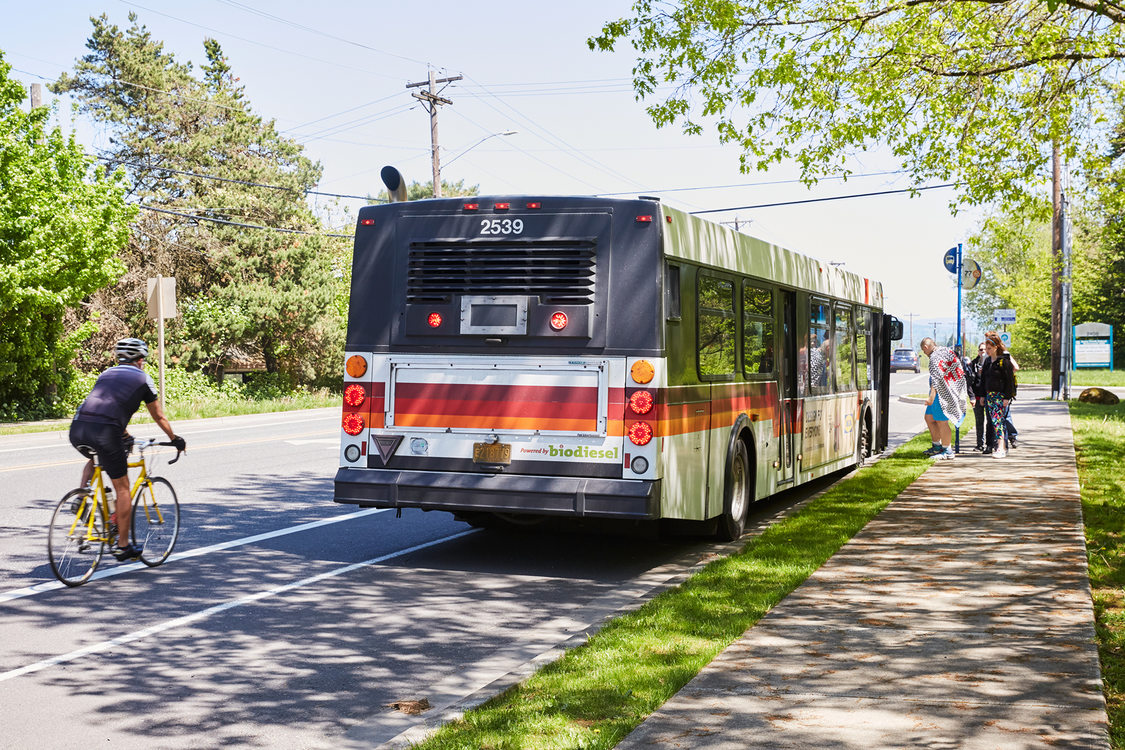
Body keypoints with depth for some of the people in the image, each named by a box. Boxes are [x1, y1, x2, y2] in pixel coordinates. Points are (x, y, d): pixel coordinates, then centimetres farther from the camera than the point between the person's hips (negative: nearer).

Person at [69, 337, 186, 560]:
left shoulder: (106, 374, 30)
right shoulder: (143, 378, 16)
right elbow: (158, 417, 22)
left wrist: (126, 437, 58)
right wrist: (175, 439, 38)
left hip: (77, 430, 5)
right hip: (105, 433, -5)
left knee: (93, 460, 39)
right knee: (122, 488, 10)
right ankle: (123, 546, 14)